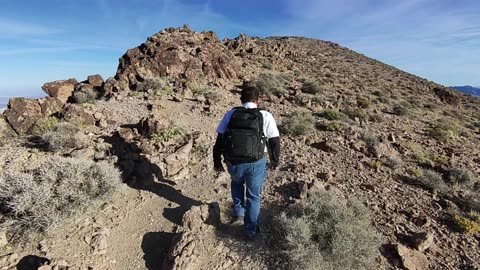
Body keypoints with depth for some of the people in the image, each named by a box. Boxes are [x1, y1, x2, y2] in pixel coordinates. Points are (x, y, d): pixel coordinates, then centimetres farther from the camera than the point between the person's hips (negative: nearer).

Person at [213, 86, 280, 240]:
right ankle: (251, 230, 34)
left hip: (233, 163, 2)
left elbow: (219, 141, 3)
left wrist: (217, 162, 14)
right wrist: (275, 162, 15)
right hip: (256, 163, -1)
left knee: (237, 182, 35)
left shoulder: (230, 114, 2)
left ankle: (238, 213, 35)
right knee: (254, 196, 21)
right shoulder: (265, 116, -2)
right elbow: (275, 142, 0)